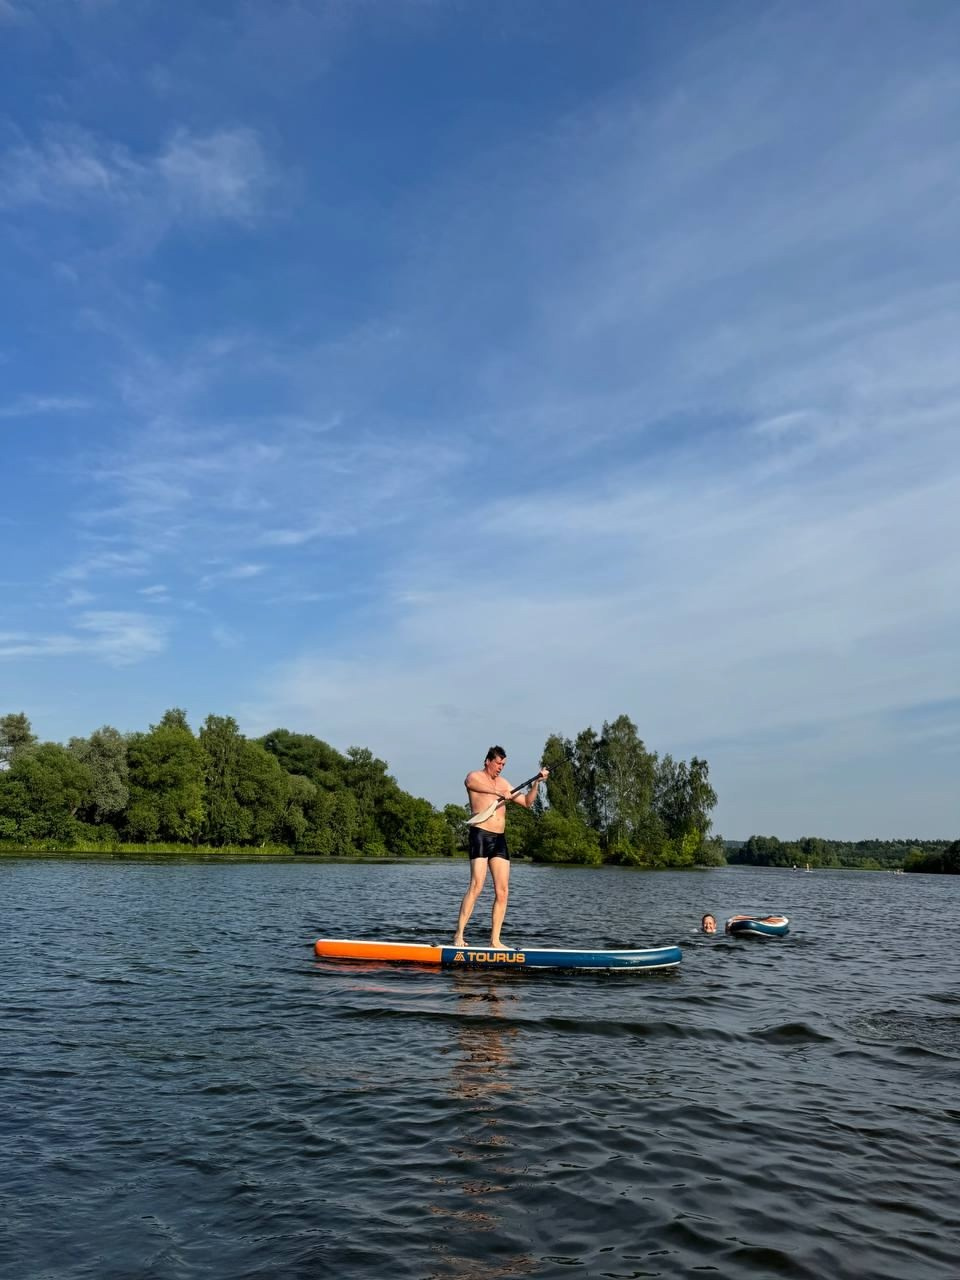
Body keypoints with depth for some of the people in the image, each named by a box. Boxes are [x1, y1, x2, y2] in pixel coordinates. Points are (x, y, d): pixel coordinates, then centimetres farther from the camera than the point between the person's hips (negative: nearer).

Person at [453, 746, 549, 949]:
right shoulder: (474, 776, 2)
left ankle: (495, 941, 6)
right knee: (476, 886, -16)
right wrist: (500, 792, -38)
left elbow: (527, 803, 24)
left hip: (500, 839, 6)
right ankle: (459, 936, -11)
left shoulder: (503, 783, 20)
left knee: (502, 891, 1)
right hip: (481, 835, -6)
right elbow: (470, 783, -26)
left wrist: (536, 782, 9)